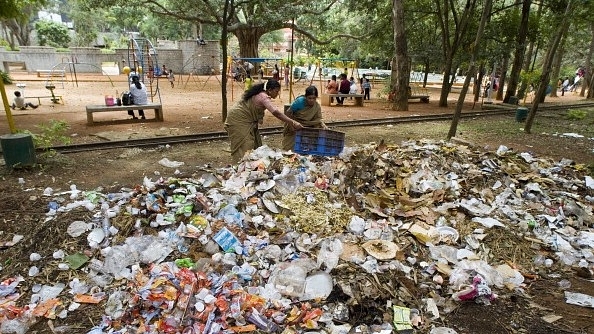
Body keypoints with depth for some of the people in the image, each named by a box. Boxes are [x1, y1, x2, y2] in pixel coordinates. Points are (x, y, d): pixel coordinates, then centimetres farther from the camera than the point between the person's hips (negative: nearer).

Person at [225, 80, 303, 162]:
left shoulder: (259, 93, 5)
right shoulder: (263, 97, -26)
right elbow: (275, 112, -38)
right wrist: (293, 123, -40)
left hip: (246, 120, 10)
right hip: (238, 120, -10)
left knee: (254, 145, 10)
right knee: (245, 148, -10)